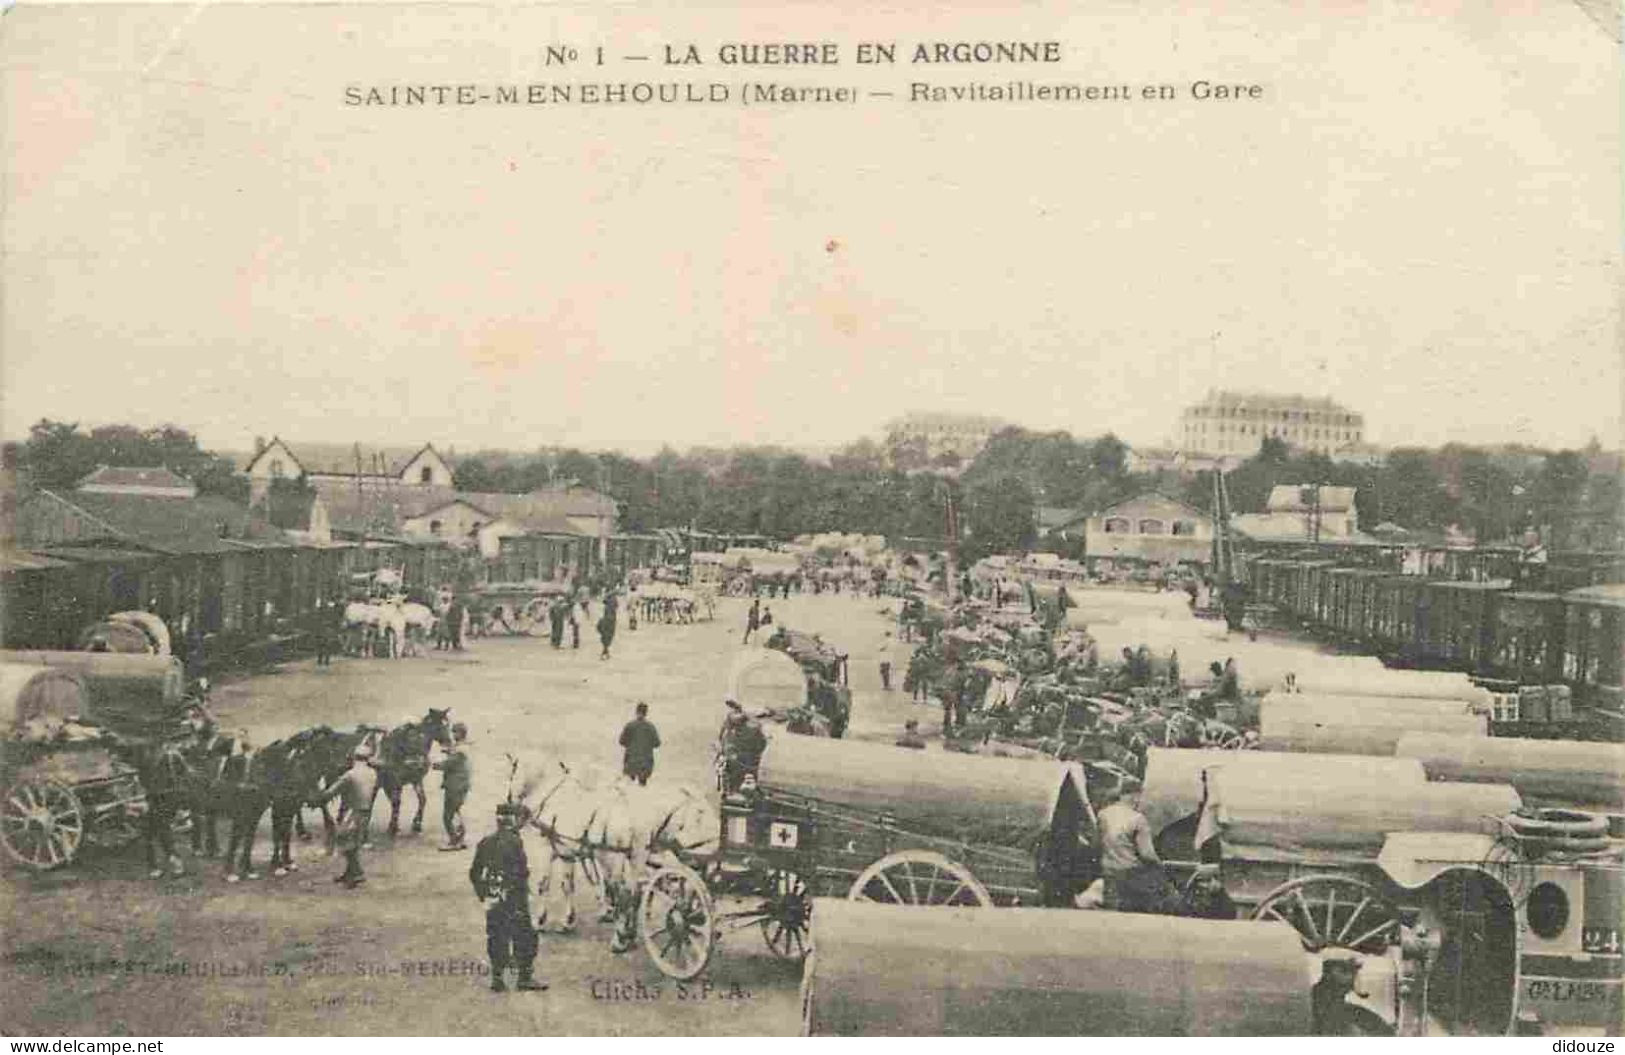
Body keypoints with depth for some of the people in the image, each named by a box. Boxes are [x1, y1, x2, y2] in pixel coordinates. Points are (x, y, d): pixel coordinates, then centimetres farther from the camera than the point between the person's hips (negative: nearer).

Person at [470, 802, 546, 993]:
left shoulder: (486, 843, 6)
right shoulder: (514, 841, -14)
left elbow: (474, 873, 11)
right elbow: (520, 872, -19)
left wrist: (482, 895, 19)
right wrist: (524, 895, -13)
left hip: (493, 900, 6)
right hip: (513, 899, -6)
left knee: (496, 938, 13)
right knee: (524, 937, 3)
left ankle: (497, 978, 15)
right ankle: (524, 977, 5)